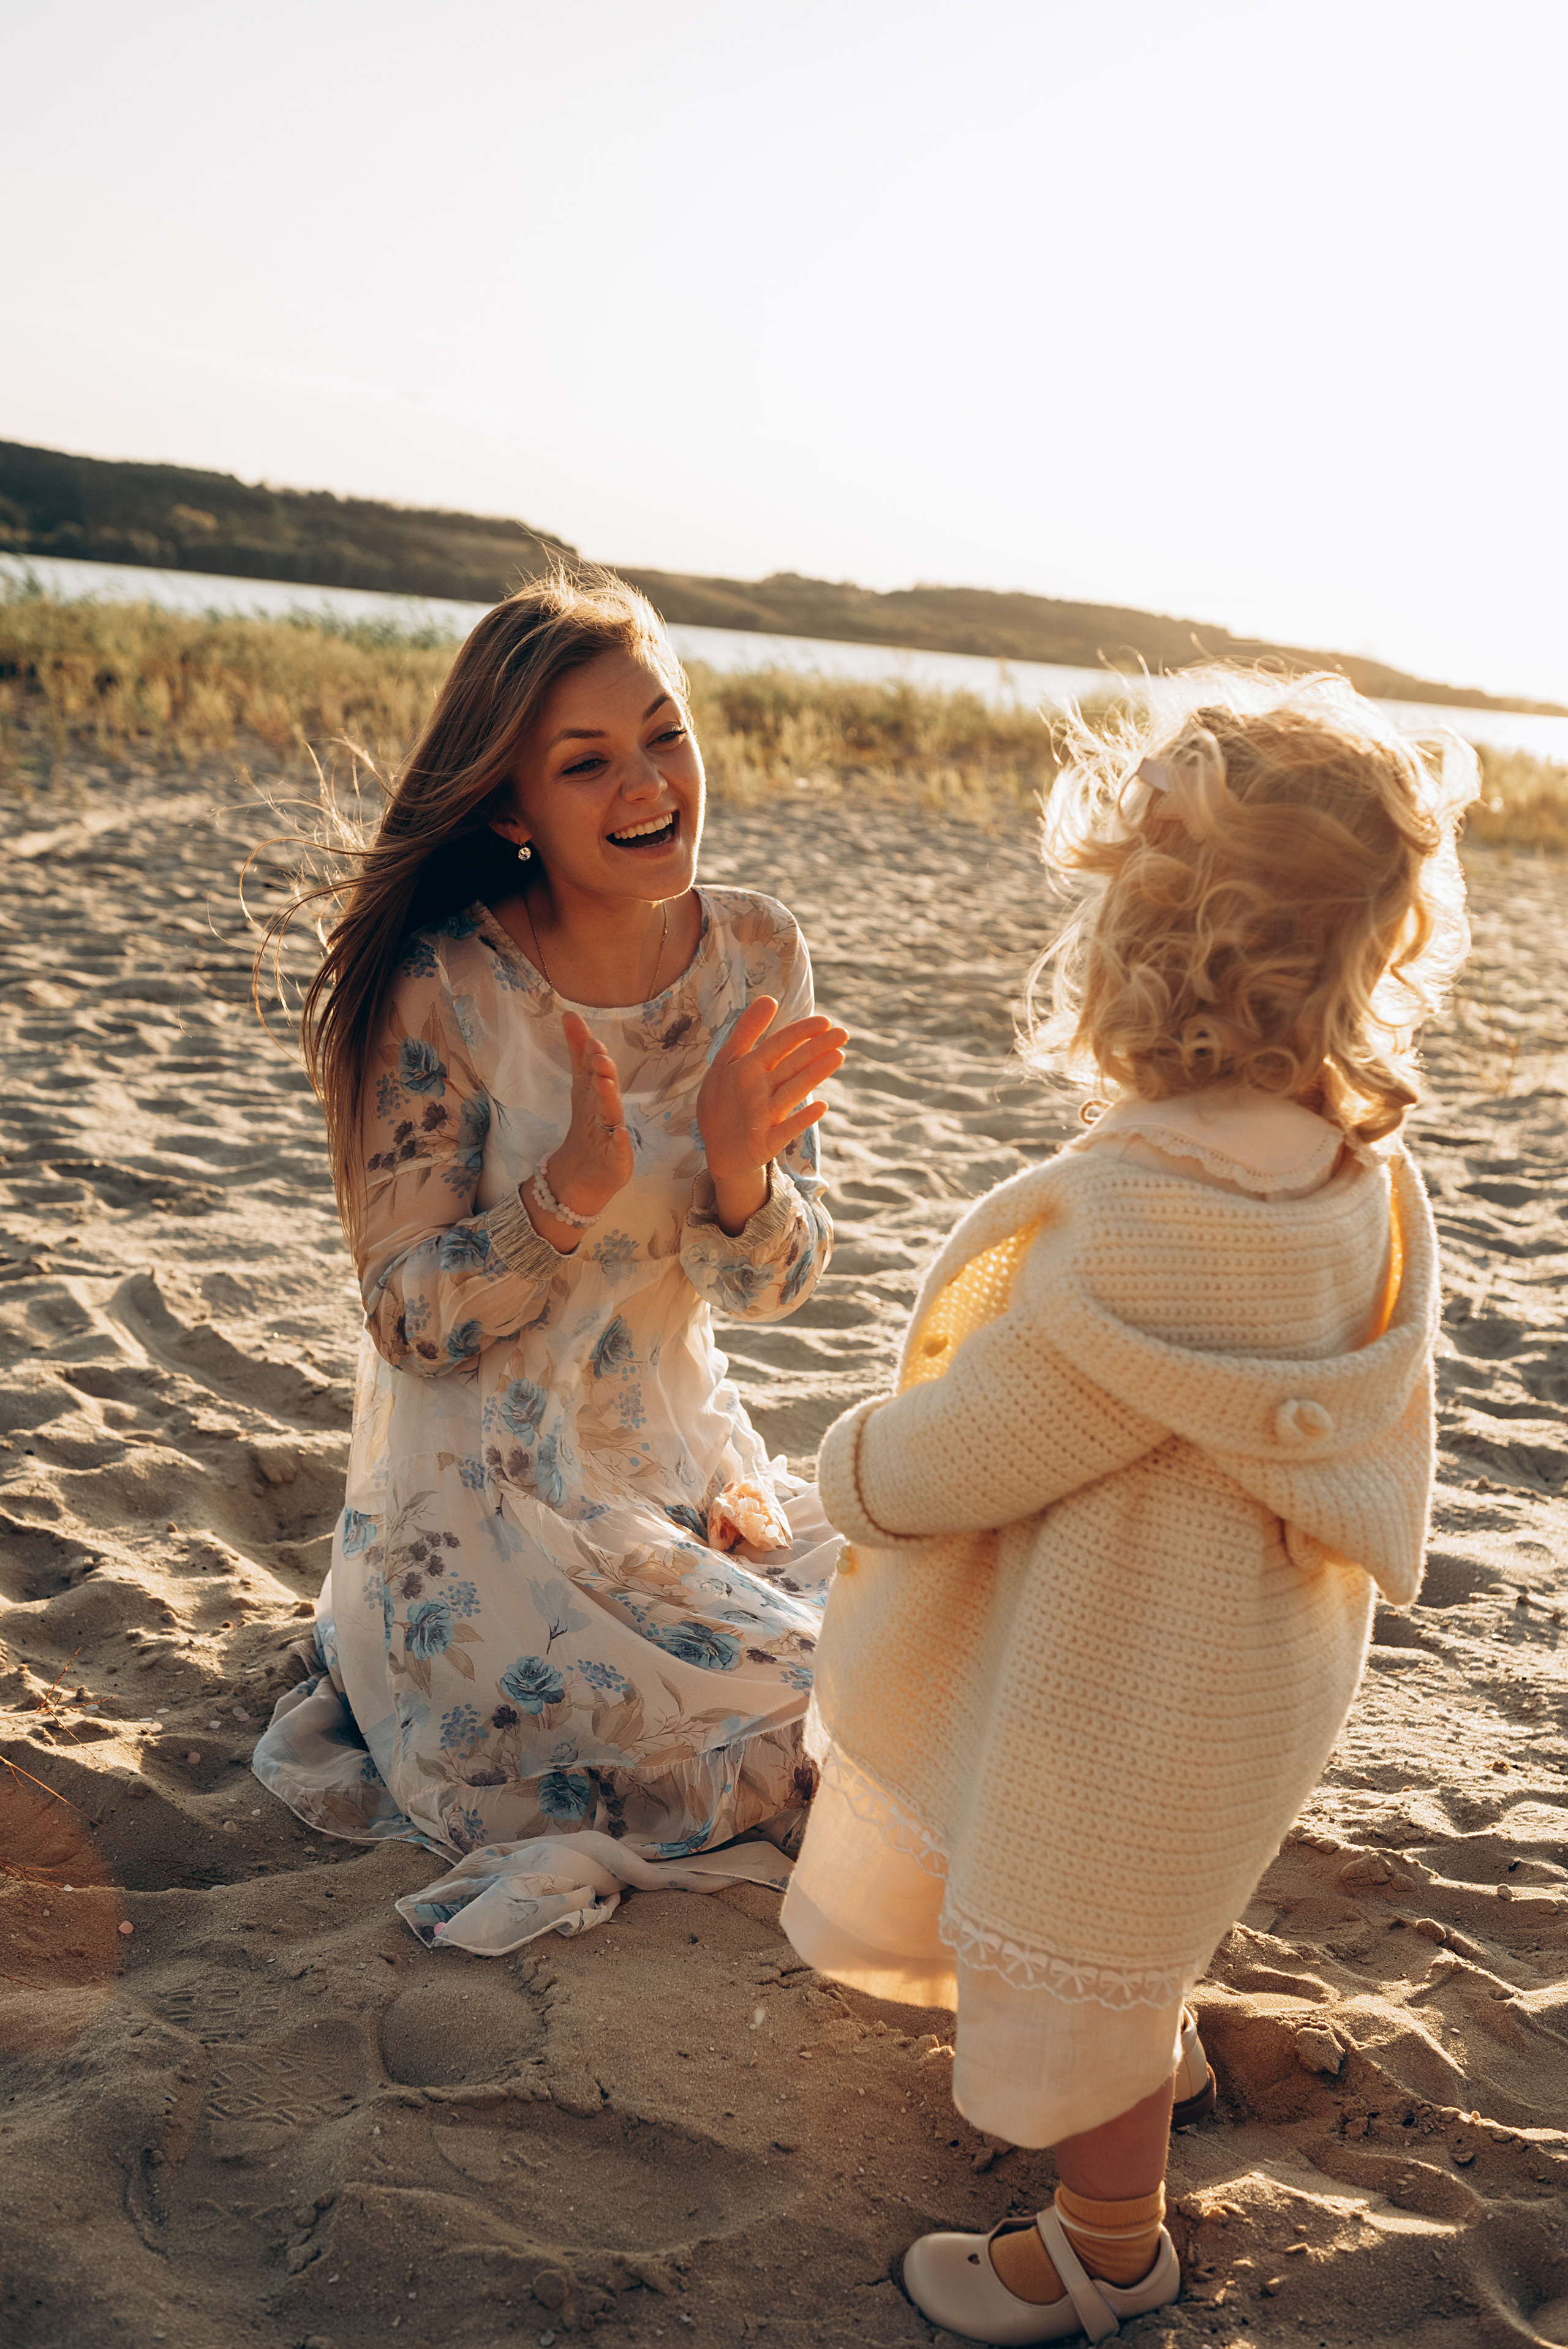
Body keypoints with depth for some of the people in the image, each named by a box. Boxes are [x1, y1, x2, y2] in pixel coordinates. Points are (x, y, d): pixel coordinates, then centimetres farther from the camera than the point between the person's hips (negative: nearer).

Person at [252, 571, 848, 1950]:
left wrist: (736, 1168, -23)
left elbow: (777, 1285, -1)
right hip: (489, 1503, -5)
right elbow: (411, 1321, -15)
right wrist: (576, 1186, -30)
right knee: (776, 1744, -12)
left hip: (686, 1465, 6)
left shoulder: (755, 956, -5)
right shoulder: (444, 995, -19)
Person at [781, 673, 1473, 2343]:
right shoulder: (1362, 1170, -10)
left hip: (1123, 1686, -8)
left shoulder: (1142, 1220, -37)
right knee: (1131, 1910, 35)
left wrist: (855, 1467, -3)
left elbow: (975, 1451, -25)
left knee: (1073, 1980, 18)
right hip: (1256, 1655, 8)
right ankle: (1158, 2051, 63)